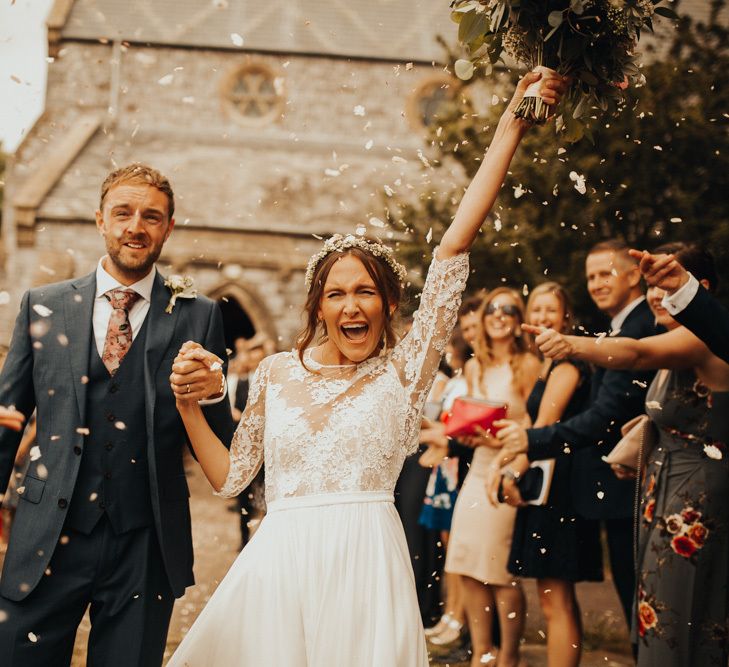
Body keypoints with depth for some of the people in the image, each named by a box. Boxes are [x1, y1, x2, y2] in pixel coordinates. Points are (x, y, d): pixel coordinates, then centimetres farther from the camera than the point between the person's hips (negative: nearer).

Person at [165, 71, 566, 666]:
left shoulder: (404, 371, 2)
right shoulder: (278, 373, 10)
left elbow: (454, 247, -4)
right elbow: (230, 476, 15)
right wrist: (187, 404, 2)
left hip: (365, 567, -2)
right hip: (279, 567, 2)